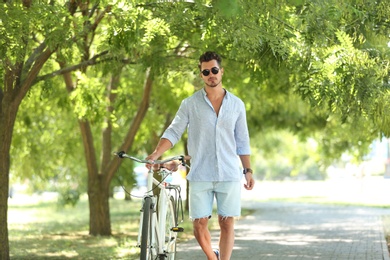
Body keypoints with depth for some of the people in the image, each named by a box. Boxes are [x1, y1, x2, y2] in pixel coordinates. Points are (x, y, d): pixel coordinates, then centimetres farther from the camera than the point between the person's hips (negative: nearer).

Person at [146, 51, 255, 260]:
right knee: (199, 224, 0)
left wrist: (248, 170, 7)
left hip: (229, 175, 1)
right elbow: (173, 132, -1)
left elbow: (242, 141, 13)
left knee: (227, 223, -2)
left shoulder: (236, 105, 8)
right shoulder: (190, 104, 3)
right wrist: (156, 154, -17)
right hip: (200, 175, -1)